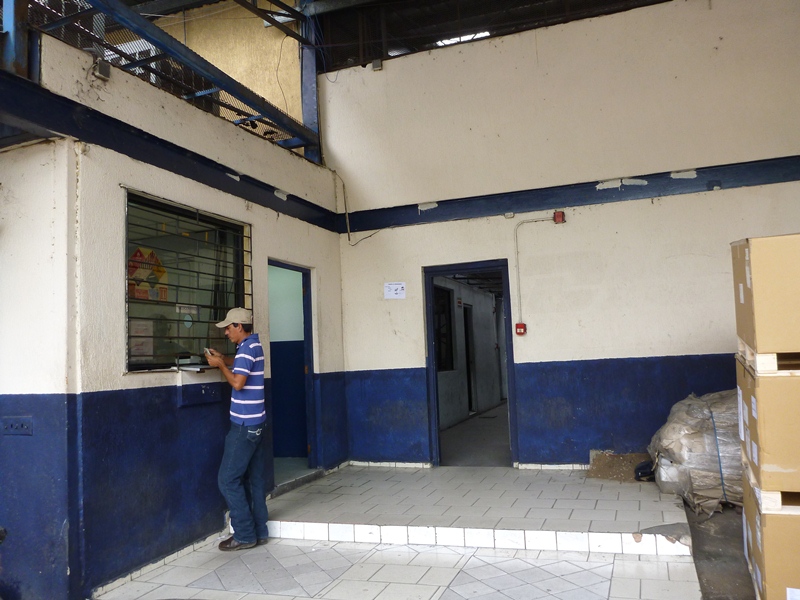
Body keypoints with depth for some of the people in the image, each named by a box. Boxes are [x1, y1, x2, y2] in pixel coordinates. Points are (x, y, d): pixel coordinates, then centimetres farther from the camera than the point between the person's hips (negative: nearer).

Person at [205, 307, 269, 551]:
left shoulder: (246, 348, -15)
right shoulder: (255, 345, 13)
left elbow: (238, 382, -23)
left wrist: (220, 365, -9)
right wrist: (224, 359, 15)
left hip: (245, 425, -10)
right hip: (256, 422, 10)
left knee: (228, 479, -3)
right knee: (255, 479, 12)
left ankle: (245, 535, 3)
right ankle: (259, 531, 17)